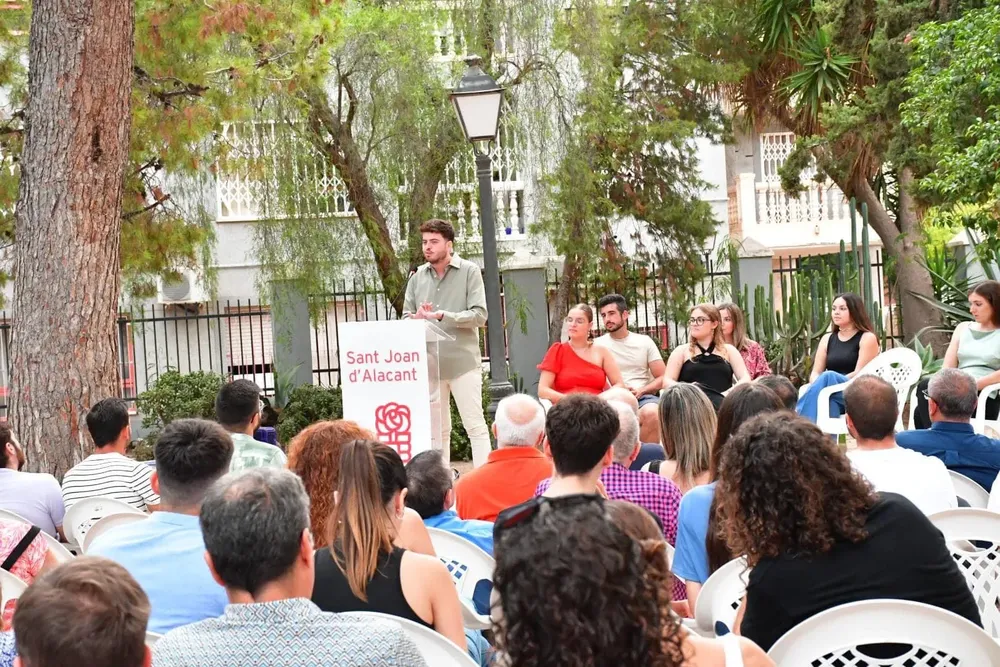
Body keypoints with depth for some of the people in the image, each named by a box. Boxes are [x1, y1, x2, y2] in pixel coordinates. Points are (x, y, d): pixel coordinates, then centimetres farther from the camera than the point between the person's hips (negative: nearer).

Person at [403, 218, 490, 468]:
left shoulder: (469, 272, 1)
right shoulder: (418, 276, 12)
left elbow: (479, 315, -8)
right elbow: (406, 317, 13)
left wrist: (441, 316, -19)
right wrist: (417, 317, -11)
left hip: (463, 362, -4)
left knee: (475, 426, -3)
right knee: (437, 429, 8)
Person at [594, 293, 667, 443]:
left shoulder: (644, 341, 14)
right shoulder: (597, 345, 11)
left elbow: (663, 378, 11)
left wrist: (641, 390, -6)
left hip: (643, 397, 2)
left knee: (651, 413, -36)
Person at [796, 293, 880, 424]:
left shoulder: (867, 338, 3)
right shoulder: (827, 339, 19)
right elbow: (815, 373, 11)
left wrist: (833, 384, -19)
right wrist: (817, 387, -14)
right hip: (832, 395, 4)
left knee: (829, 377, -35)